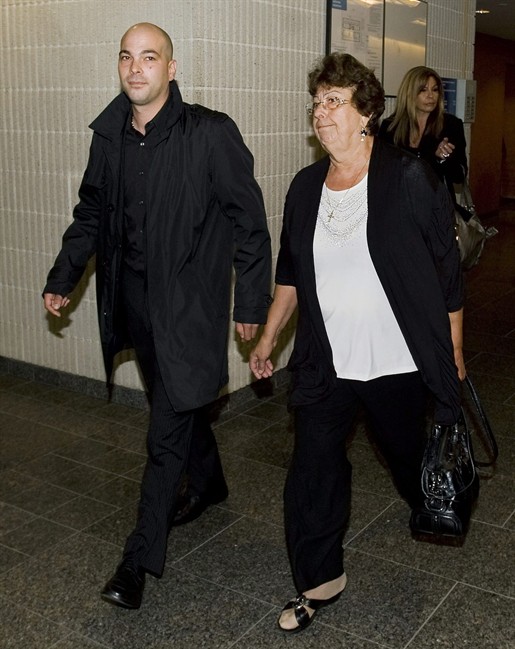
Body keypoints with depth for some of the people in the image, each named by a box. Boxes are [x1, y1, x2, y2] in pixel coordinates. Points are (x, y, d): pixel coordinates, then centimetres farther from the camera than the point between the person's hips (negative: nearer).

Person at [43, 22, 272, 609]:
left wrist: (251, 303, -8)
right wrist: (63, 278, 9)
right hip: (132, 299, 6)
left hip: (187, 303, -6)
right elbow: (91, 213, 16)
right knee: (178, 403, 23)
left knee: (167, 433, -2)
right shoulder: (108, 136, 5)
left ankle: (140, 557, 11)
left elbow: (249, 220, -9)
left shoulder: (210, 133, -12)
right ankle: (210, 485, 48)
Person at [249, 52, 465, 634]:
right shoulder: (305, 187, 4)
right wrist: (267, 340, 14)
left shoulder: (411, 180, -11)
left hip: (398, 366, -3)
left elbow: (446, 273, -6)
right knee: (310, 475, 2)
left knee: (414, 465, 18)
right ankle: (321, 579, 23)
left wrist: (453, 354, -2)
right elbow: (290, 274, 14)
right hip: (325, 365, 4)